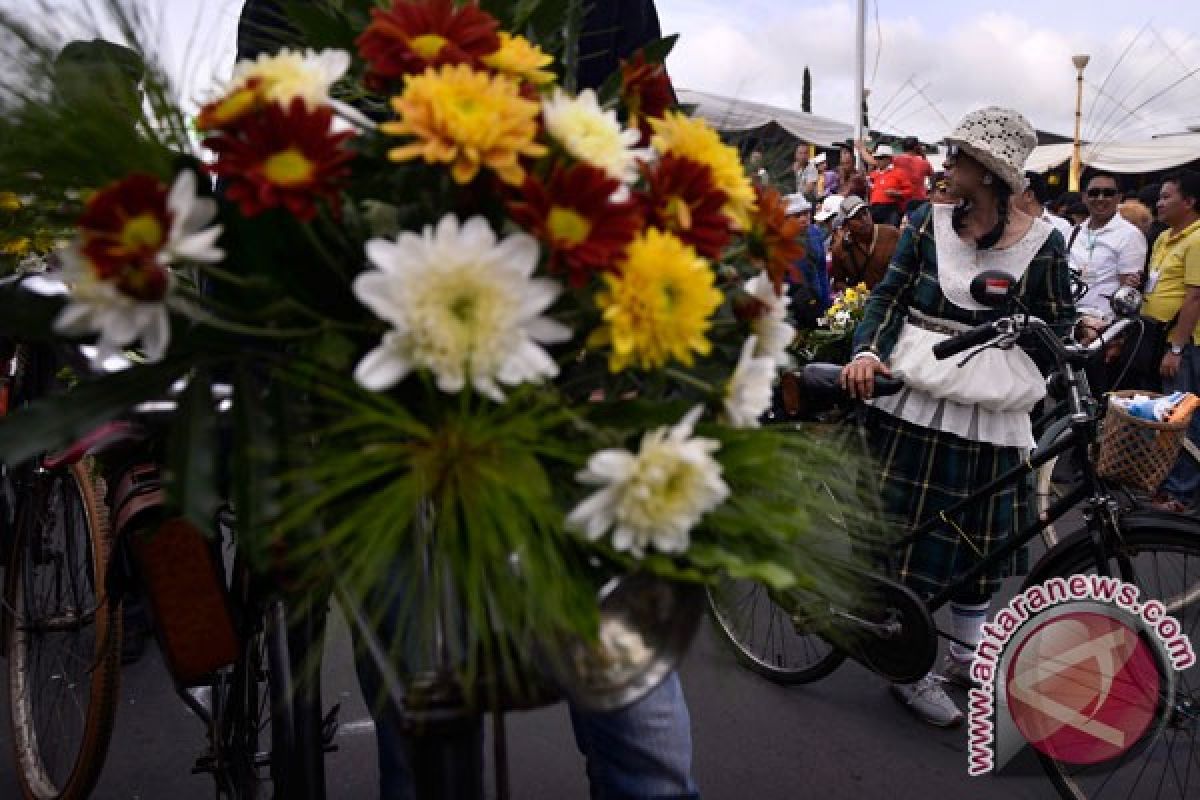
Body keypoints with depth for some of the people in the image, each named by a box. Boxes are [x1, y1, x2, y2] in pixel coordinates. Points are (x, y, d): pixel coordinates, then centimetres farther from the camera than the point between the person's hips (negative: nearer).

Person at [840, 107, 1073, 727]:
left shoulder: (1042, 242, -3)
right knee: (911, 528, 2)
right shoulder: (929, 222, -1)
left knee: (983, 536, 12)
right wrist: (867, 353, -19)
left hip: (993, 410, 1)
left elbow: (1058, 323, 7)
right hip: (917, 396, 0)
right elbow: (889, 294, -3)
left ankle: (966, 653, 34)